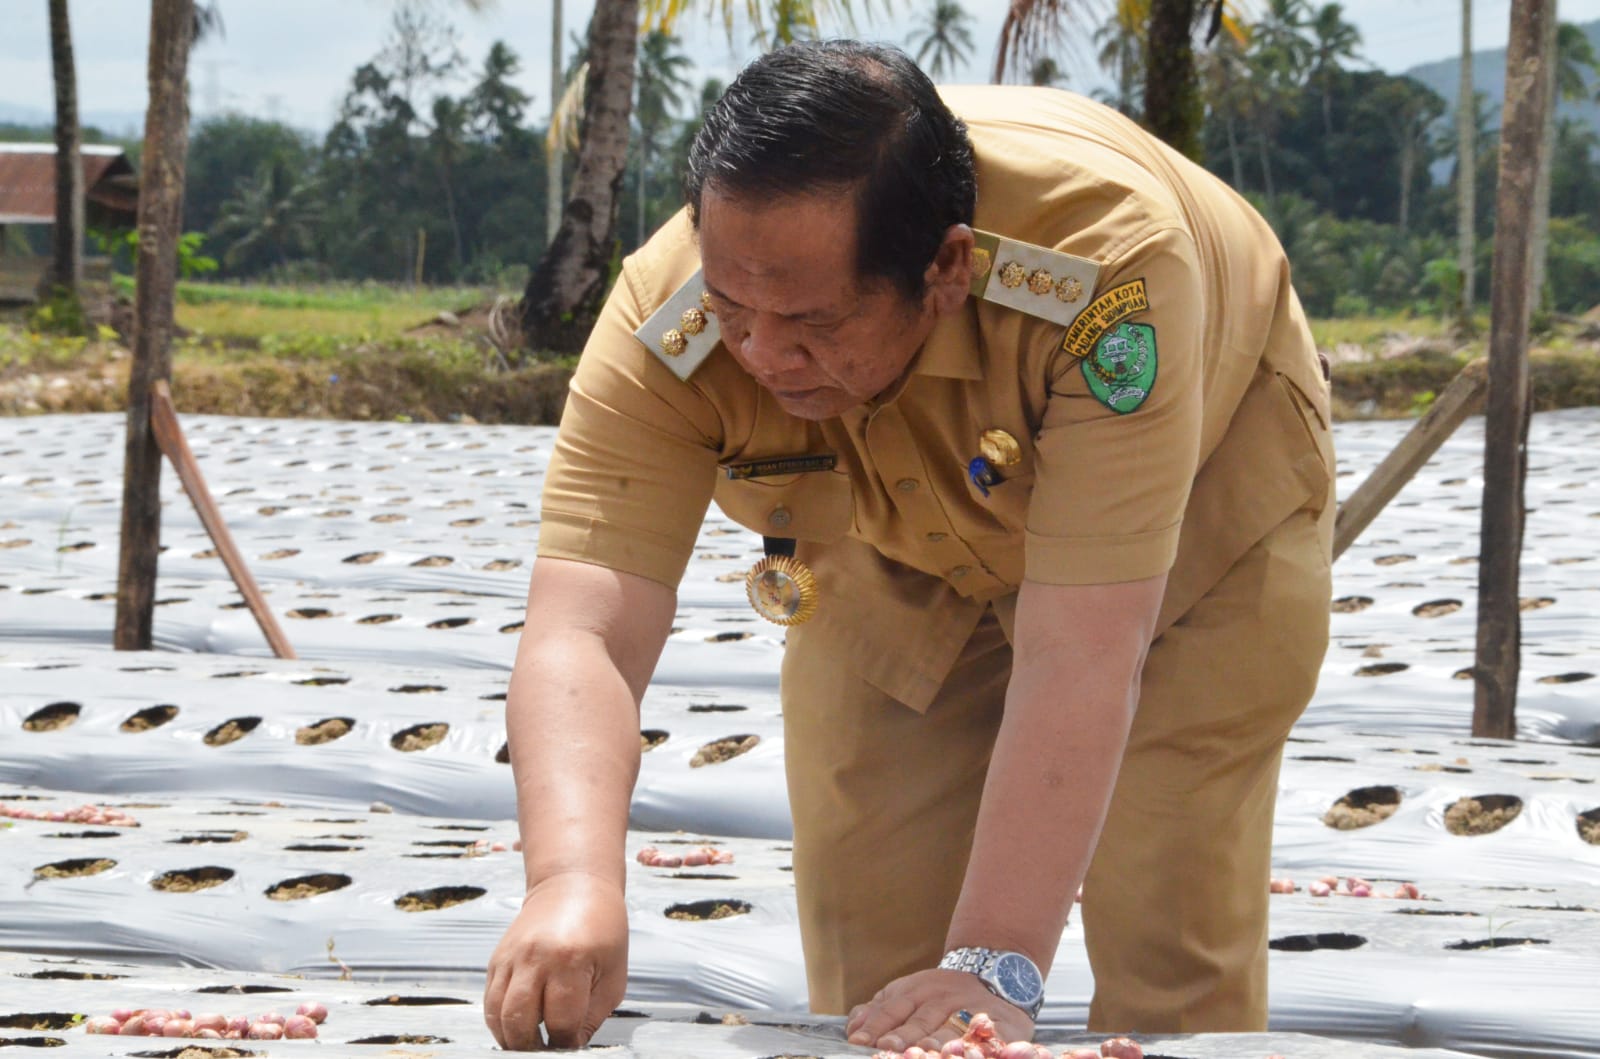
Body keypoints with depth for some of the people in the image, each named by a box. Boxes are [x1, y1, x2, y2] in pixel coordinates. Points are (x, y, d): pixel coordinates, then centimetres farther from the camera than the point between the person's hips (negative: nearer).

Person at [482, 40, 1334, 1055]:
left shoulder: (1104, 259, -44)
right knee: (869, 959, -3)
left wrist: (994, 968, -49)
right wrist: (572, 881, -59)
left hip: (1200, 512, -2)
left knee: (1172, 964, -13)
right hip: (909, 559, 3)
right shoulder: (666, 327, -35)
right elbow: (580, 634, -41)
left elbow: (1077, 661, -45)